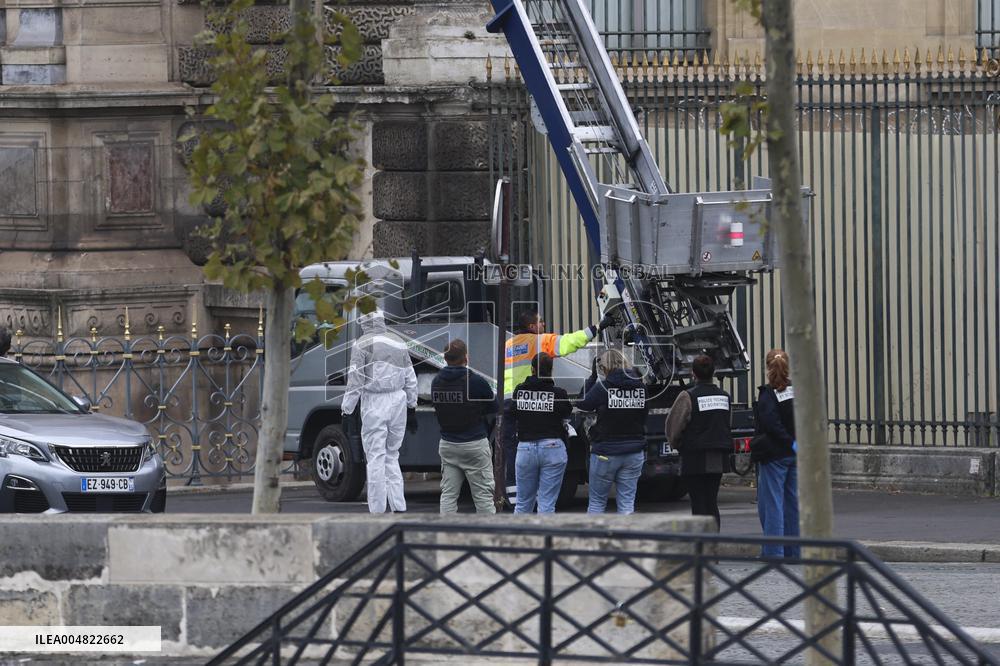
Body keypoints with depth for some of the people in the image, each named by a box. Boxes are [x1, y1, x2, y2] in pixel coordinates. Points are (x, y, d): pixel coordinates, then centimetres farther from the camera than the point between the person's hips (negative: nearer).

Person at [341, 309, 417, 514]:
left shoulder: (362, 345, -6)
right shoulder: (398, 343, 12)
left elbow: (355, 381, -9)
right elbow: (410, 379, 15)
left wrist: (347, 410, -4)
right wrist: (412, 407, 22)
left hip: (374, 404, -5)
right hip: (398, 401, 5)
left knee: (376, 458, -2)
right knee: (392, 457, 13)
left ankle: (377, 511, -4)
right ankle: (399, 508, 6)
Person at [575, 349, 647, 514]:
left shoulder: (603, 387, -14)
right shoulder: (641, 387, 0)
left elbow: (583, 405, -1)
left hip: (606, 452, -3)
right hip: (634, 452, 3)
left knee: (597, 501, 9)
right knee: (627, 502, 6)